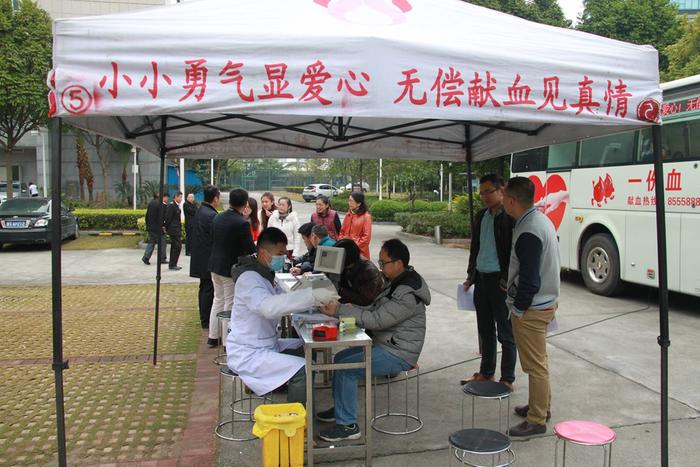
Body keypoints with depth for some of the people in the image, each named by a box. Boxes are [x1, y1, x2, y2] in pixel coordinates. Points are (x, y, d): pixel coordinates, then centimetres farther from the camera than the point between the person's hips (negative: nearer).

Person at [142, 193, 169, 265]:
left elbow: (147, 214, 14)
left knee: (151, 242, 13)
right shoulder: (162, 205, -16)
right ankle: (162, 258, 12)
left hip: (150, 226, 7)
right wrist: (163, 226, -11)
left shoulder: (151, 202, 9)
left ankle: (146, 257, 4)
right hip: (158, 227, -7)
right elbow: (163, 217, -20)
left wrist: (147, 224, 19)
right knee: (162, 242, 5)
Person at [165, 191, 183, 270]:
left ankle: (172, 264, 22)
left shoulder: (176, 205, 14)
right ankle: (172, 265, -3)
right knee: (177, 246, -9)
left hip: (177, 229, 10)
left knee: (174, 246, 14)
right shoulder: (171, 205, -15)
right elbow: (168, 218, -17)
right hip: (174, 229, -10)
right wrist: (167, 229, -14)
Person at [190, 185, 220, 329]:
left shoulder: (200, 211, 9)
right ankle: (206, 321, 6)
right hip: (208, 259, -10)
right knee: (208, 289, -1)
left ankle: (204, 317, 29)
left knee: (204, 288, 18)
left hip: (200, 256, 10)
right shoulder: (211, 215, -20)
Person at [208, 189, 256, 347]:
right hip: (231, 268, -7)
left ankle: (213, 336, 25)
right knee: (230, 304, 4)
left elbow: (212, 240, 11)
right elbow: (250, 249, -17)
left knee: (218, 300, 18)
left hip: (215, 265, 7)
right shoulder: (242, 223, -22)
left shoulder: (217, 218, 2)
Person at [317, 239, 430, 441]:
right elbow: (376, 309, 15)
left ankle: (348, 426, -7)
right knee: (340, 358, 13)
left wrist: (339, 310, -25)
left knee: (346, 368, -18)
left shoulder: (408, 294, -25)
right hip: (385, 344, 10)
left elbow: (376, 320, -27)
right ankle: (340, 409, 26)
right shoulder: (396, 283, 8)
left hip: (398, 355, -10)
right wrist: (353, 308, -5)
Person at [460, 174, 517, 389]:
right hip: (481, 279, 7)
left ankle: (507, 380, 15)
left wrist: (508, 280, -15)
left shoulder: (511, 217, -12)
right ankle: (486, 373, 31)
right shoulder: (481, 216, 11)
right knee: (485, 330, 17)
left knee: (506, 333, 4)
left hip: (500, 282, -7)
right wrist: (471, 276, 16)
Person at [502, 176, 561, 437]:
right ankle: (540, 406, 36)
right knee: (538, 360, 22)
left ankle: (537, 420, 10)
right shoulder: (541, 219, 8)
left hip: (531, 308, -10)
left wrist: (518, 308, -12)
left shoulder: (528, 232, -24)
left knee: (535, 364, 0)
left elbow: (529, 278, -24)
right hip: (544, 301, 10)